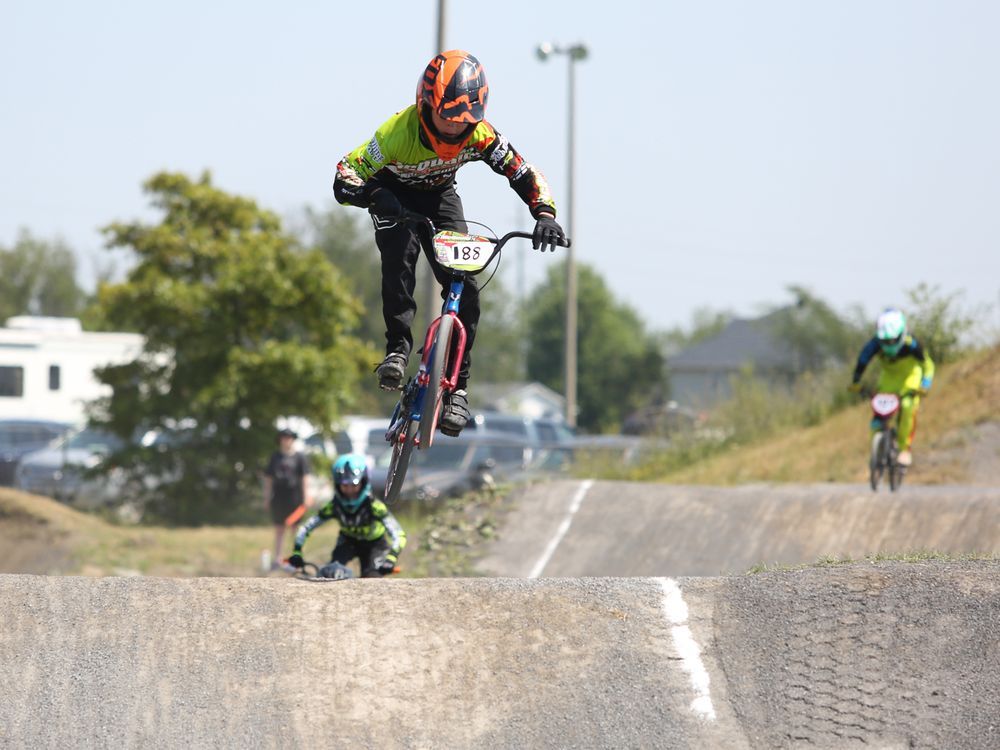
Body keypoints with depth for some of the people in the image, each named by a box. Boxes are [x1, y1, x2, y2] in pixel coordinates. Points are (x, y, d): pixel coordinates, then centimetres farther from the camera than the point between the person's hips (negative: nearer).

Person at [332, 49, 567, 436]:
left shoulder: (480, 135, -29)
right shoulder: (398, 132, -37)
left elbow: (526, 175, -20)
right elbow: (345, 178, -35)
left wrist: (545, 214, -38)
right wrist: (374, 196, -56)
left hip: (439, 195, 2)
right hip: (394, 194, -2)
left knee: (464, 286, -13)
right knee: (400, 256, -33)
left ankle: (458, 384, -6)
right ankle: (398, 348, -26)